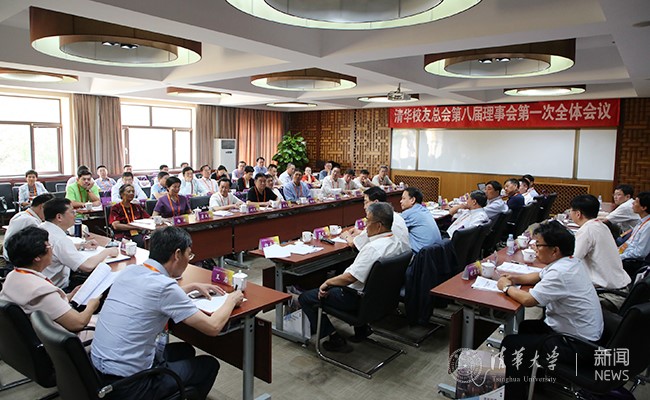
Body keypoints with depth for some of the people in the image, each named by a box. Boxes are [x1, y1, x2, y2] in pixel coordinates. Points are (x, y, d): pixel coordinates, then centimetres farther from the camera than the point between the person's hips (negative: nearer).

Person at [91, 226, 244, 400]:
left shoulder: (130, 270, 1)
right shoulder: (164, 286, -22)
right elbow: (213, 327, -17)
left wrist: (194, 286, 25)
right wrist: (232, 300, 0)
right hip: (127, 386, -8)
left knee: (185, 350, 25)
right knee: (209, 365, 10)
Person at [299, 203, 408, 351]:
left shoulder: (373, 248, -30)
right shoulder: (396, 242, -2)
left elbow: (351, 277, -29)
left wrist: (328, 282, -12)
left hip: (358, 298, -9)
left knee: (305, 298, -1)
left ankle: (336, 339, 1)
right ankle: (361, 328, 28)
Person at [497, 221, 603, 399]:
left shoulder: (560, 272, -29)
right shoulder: (569, 261, 2)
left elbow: (528, 300, -29)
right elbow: (539, 276, 18)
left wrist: (507, 287, -11)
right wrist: (515, 278, 2)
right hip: (584, 332, 10)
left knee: (511, 344, -9)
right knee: (524, 327, 23)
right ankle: (526, 377, 35)